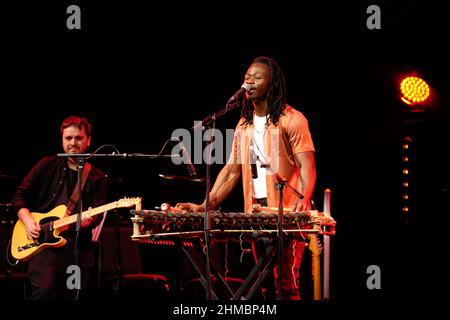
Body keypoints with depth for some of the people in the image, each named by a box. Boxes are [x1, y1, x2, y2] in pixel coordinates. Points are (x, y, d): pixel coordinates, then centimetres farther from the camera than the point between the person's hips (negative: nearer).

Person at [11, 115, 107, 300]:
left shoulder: (97, 178, 12)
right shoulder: (48, 165, 9)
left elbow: (98, 213, 0)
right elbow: (19, 196, 11)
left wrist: (89, 221, -24)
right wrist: (27, 220, -6)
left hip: (78, 246, 2)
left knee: (75, 296, 3)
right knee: (44, 290, -25)